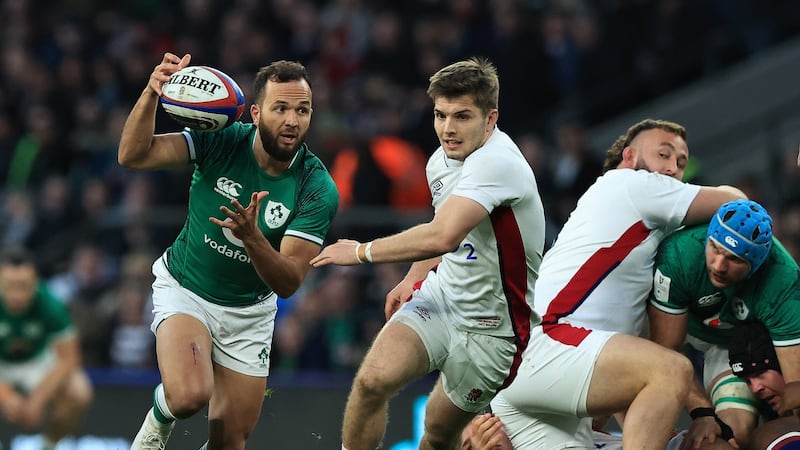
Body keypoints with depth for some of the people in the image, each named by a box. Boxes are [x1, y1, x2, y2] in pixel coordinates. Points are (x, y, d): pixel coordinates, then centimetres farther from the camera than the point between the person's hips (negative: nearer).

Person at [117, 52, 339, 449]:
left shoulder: (318, 190, -20)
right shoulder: (222, 142, -19)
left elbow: (288, 283, -23)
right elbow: (133, 156, -27)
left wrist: (251, 237, -42)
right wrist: (151, 94, -43)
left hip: (250, 311, 2)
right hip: (185, 288, -2)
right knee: (191, 395, -30)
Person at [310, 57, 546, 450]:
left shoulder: (497, 163, -26)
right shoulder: (441, 160, 2)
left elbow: (442, 237, -38)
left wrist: (363, 251, -26)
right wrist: (413, 277, 13)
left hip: (490, 328, -6)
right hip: (439, 298, 6)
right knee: (373, 379, -22)